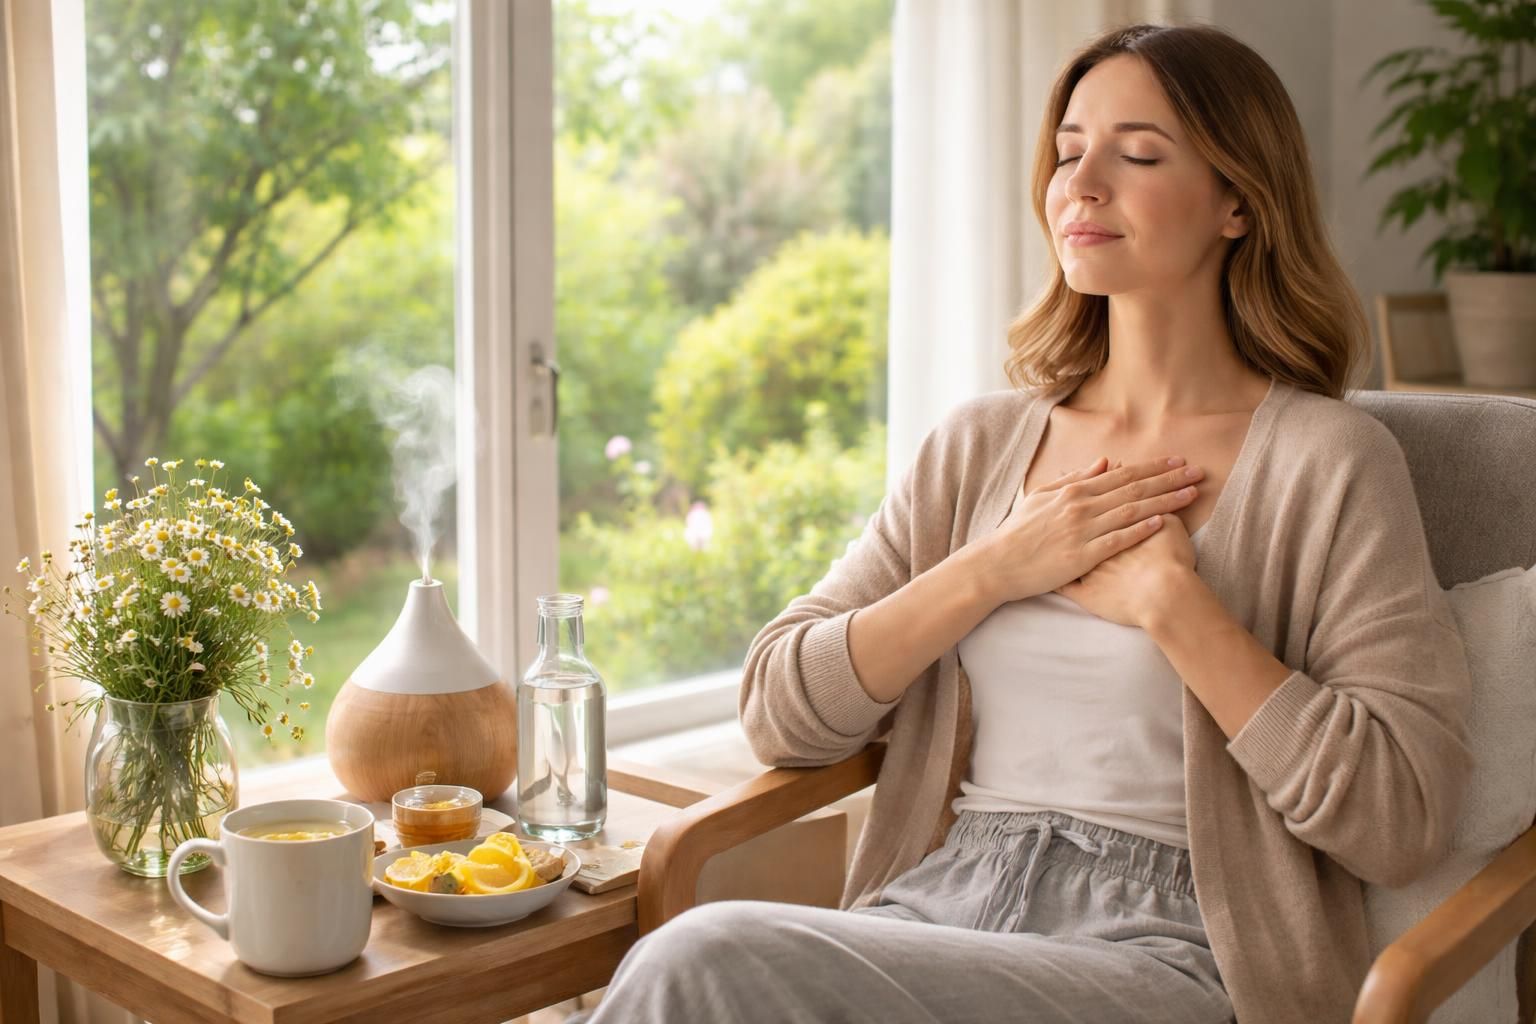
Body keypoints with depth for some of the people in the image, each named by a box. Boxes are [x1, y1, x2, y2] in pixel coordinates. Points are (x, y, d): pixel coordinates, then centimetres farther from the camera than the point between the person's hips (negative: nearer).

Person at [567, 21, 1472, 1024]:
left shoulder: (1328, 459, 1)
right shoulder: (980, 442, 13)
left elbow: (1405, 820, -8)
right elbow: (778, 711, 7)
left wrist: (1170, 600, -10)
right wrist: (993, 571, -5)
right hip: (936, 901, 4)